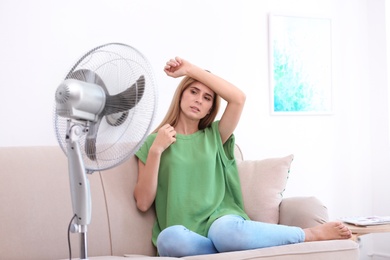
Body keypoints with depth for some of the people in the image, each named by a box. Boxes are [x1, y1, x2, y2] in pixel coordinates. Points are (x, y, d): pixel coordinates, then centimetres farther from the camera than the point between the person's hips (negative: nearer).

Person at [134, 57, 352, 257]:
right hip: (185, 235, 0)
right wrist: (156, 150, -5)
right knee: (169, 239, -39)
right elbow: (143, 203, 3)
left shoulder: (214, 136, 18)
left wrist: (190, 69, 4)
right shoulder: (153, 141, 13)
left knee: (228, 232, -38)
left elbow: (239, 98, 1)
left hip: (220, 219, 1)